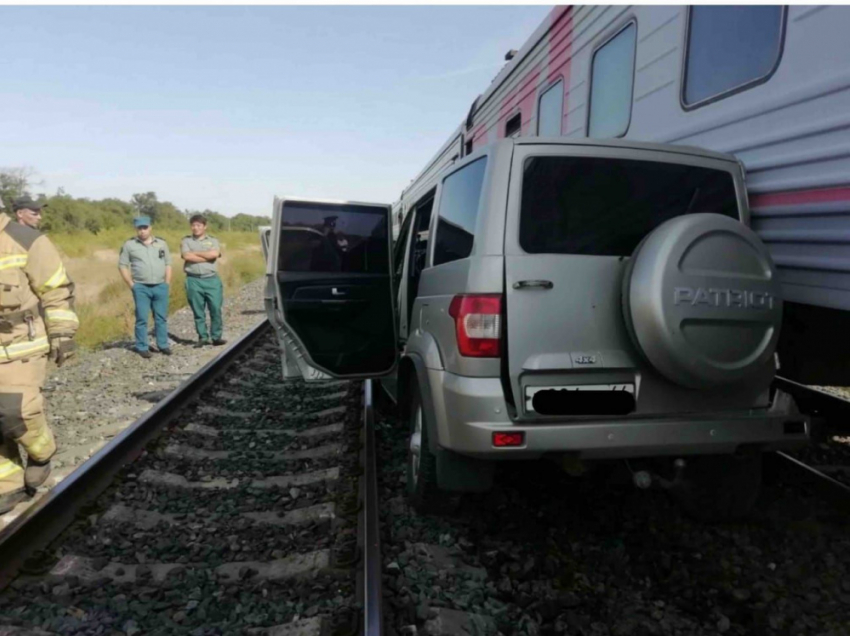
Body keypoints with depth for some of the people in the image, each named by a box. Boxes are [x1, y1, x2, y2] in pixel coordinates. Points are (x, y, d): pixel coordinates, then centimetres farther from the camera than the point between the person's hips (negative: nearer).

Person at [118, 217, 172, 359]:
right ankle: (142, 347, 7)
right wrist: (131, 284, -4)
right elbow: (122, 265, 3)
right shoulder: (129, 245, 2)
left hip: (160, 287, 2)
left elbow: (168, 264, 12)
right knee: (142, 318, 0)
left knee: (161, 318, 6)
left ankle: (163, 345, 14)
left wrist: (167, 283, 4)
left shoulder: (161, 244, 9)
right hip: (141, 288, -2)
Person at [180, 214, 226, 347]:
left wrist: (195, 253, -3)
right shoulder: (186, 241, 11)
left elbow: (214, 254, -9)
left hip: (212, 279, 0)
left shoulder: (213, 240, 12)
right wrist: (207, 257, -6)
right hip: (194, 280, 0)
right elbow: (187, 256, -8)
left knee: (216, 309, -3)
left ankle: (216, 337, 5)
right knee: (198, 311, 3)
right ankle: (202, 337, 10)